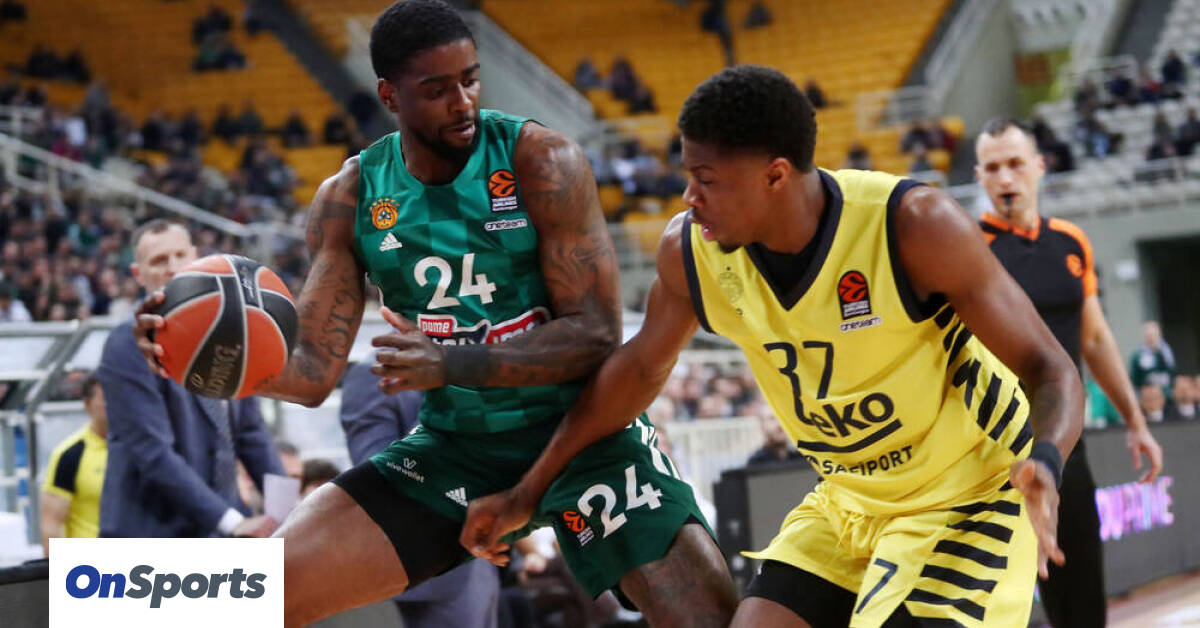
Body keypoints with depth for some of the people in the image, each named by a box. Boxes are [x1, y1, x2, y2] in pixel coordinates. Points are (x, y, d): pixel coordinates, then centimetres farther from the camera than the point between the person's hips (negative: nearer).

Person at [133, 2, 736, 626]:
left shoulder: (541, 160, -15)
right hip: (454, 446, 3)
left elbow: (596, 335, -18)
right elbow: (313, 371, -5)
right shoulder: (349, 197, -4)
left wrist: (450, 365, -31)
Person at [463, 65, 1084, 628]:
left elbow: (1049, 369, -23)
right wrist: (528, 492, 13)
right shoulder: (689, 250, -12)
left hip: (972, 497, -6)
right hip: (846, 501, 6)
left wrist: (1043, 462, -45)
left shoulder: (912, 226, -27)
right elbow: (640, 367, 7)